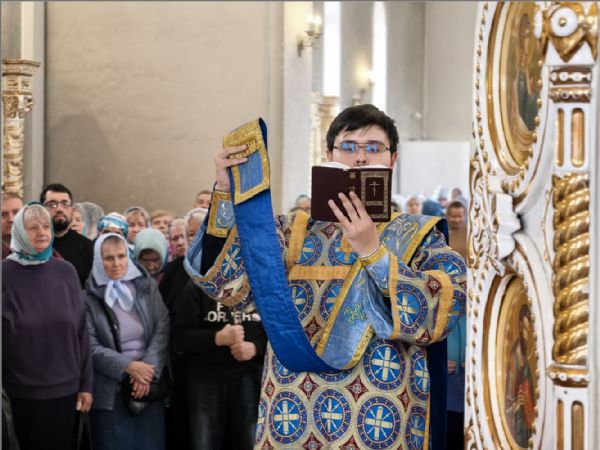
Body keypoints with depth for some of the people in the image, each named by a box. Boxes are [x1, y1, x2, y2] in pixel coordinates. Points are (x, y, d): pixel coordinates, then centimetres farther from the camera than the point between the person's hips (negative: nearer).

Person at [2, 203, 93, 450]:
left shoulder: (66, 271, 3)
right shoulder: (5, 273, -5)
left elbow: (81, 330, 5)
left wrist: (86, 383, 3)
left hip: (65, 387, 2)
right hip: (23, 390, -2)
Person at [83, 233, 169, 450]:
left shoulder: (147, 286, 5)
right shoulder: (88, 297, -4)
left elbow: (163, 329, -2)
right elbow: (91, 347, -8)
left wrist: (148, 368, -15)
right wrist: (128, 366, -18)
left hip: (150, 385, 3)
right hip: (110, 391, -3)